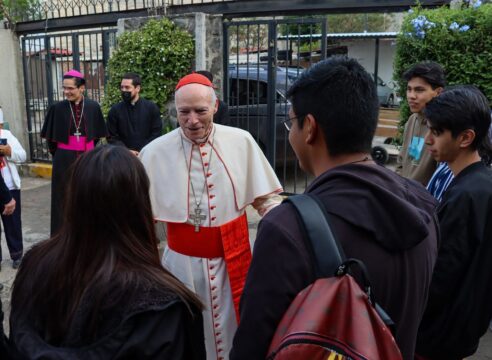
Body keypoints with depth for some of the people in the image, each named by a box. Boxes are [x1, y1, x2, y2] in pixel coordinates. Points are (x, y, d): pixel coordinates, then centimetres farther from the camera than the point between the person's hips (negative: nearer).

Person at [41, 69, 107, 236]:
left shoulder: (93, 107, -1)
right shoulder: (57, 108, -4)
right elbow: (51, 138, 5)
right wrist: (58, 155, 8)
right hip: (64, 161, -1)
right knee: (64, 200, 4)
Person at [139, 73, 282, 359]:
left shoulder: (242, 142, -7)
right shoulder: (155, 152, -9)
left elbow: (267, 198, -1)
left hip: (233, 259, 1)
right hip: (183, 261, 0)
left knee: (233, 331, 18)